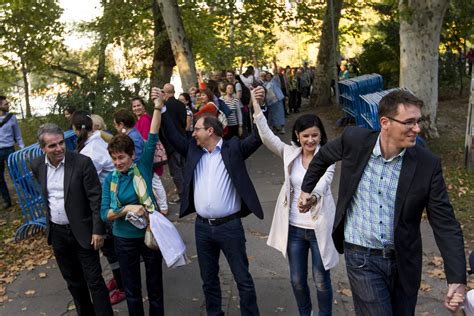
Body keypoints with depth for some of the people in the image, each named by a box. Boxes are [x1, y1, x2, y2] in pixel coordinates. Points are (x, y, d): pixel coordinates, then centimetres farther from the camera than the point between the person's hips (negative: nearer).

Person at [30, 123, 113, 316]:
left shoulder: (82, 162, -17)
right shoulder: (37, 166, -2)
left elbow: (96, 199, -15)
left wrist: (98, 230, -16)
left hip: (82, 231, -5)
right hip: (57, 233, 5)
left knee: (94, 281, 1)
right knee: (73, 280, 18)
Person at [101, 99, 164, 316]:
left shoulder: (143, 167, -8)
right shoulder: (110, 179, -4)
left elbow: (152, 138, -18)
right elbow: (104, 214, -8)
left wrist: (158, 106, -26)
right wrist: (127, 208, -24)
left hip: (150, 234, -1)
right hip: (125, 239, 1)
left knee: (155, 284, 15)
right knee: (131, 287, 17)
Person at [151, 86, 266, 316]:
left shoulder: (233, 148, -5)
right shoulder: (193, 150, 8)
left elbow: (258, 137, -13)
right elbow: (173, 136, 8)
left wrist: (259, 104, -25)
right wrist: (160, 107, 1)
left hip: (230, 226, -4)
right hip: (202, 227, 5)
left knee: (243, 279, 7)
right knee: (208, 279, 19)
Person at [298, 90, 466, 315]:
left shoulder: (428, 164, -11)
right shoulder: (354, 140, -12)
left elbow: (445, 224, -8)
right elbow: (323, 156, 11)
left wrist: (457, 279, -15)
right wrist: (306, 189, 18)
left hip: (404, 261, 2)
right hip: (362, 258, -2)